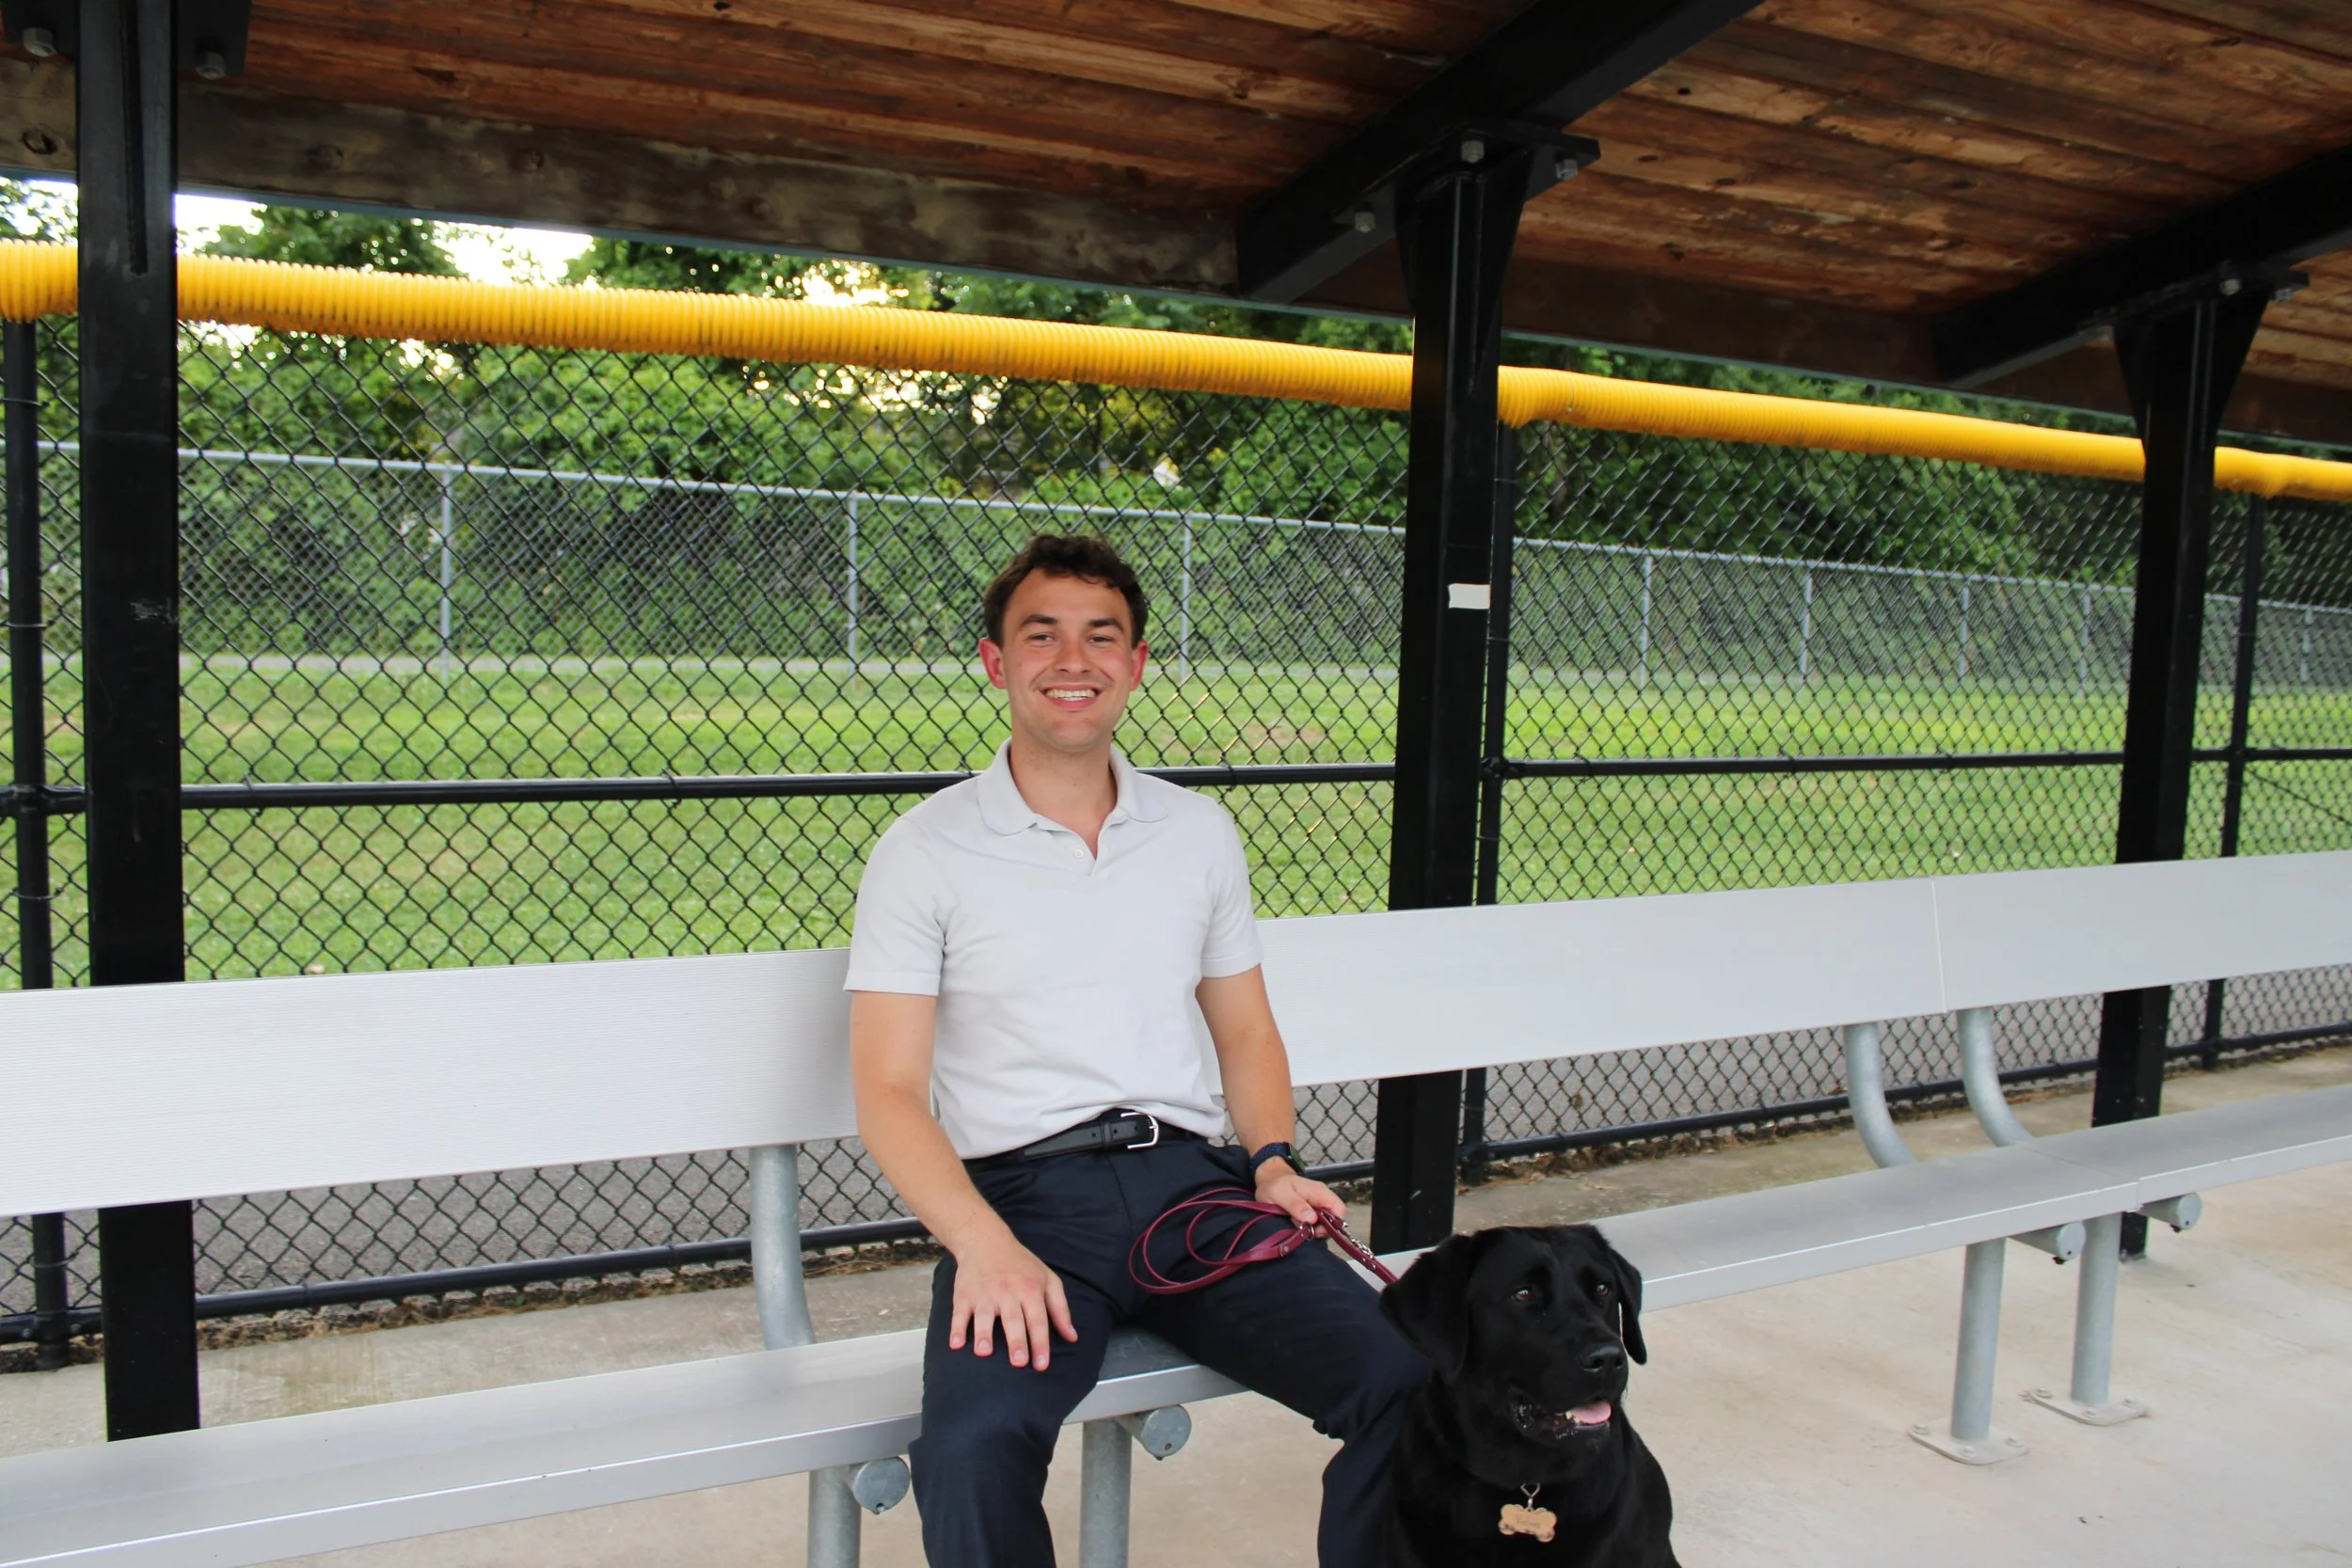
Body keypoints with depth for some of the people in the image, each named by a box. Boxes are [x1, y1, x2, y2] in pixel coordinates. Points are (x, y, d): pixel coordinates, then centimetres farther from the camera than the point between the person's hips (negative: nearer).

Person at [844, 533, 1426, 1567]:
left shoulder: (1200, 832, 15)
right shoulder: (926, 850, 3)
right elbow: (888, 1093, -3)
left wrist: (1272, 1161, 1)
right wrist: (985, 1246, -19)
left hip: (1194, 1178, 3)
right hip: (1021, 1193, -3)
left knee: (1409, 1385, -19)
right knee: (973, 1443, -33)